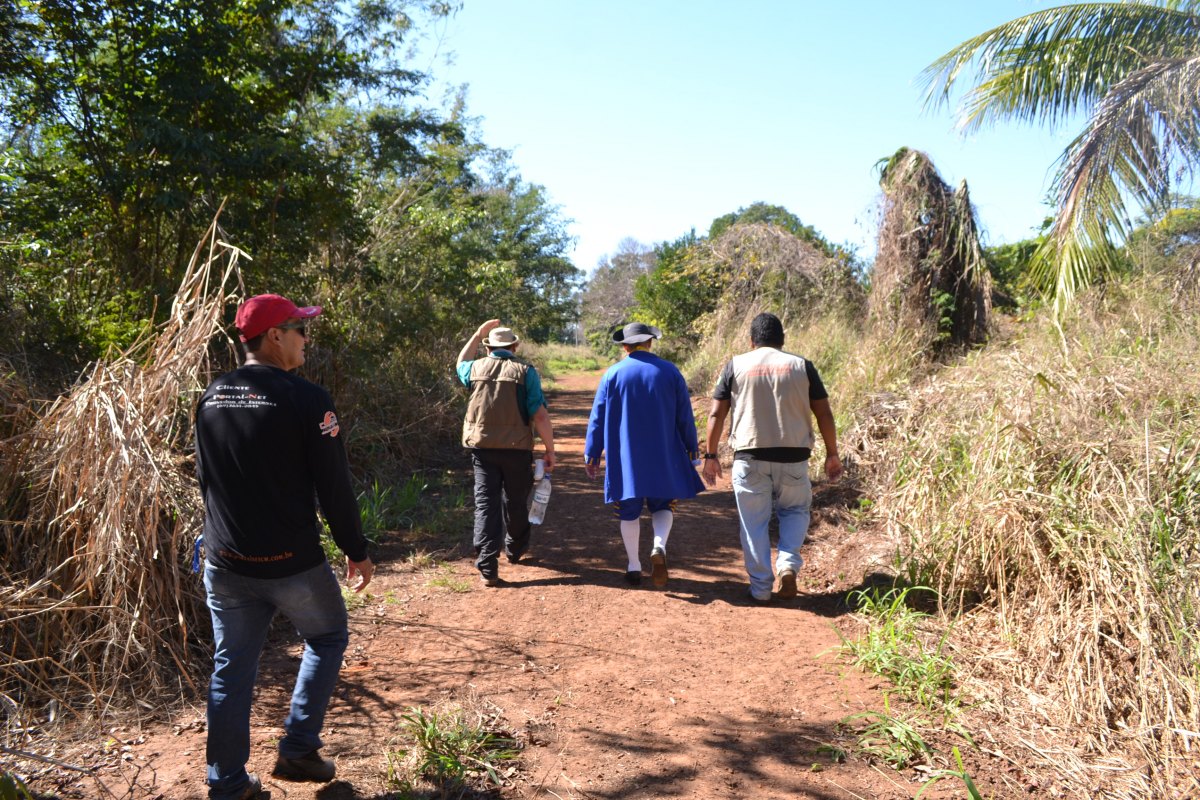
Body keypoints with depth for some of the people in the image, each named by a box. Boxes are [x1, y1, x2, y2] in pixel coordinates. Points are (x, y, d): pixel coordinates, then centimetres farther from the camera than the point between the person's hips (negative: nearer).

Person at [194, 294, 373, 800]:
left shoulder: (211, 397, 3)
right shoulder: (305, 399, -15)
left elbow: (206, 479, 11)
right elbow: (334, 488, -12)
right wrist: (356, 550, -3)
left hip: (226, 565, 5)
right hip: (293, 563, -5)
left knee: (232, 668, 15)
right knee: (326, 639, 19)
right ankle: (298, 749, 19)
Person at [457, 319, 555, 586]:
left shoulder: (475, 368, 4)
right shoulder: (525, 371, -6)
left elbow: (461, 363, 32)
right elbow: (540, 415, -11)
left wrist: (477, 334, 36)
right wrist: (550, 450, -3)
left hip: (482, 448, 2)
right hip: (516, 449, -1)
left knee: (485, 503, 3)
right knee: (515, 502, 17)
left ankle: (487, 567, -4)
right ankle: (515, 549, 38)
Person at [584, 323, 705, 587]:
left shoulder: (613, 374, -2)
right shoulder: (670, 371, 0)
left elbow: (598, 417, 0)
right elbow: (685, 416, 4)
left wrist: (591, 454, 7)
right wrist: (691, 447, 16)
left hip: (625, 457, 0)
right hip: (663, 456, 1)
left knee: (629, 511, 11)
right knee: (662, 505, 13)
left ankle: (633, 567, 15)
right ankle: (659, 547, -13)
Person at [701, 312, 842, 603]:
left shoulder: (736, 366, 4)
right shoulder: (802, 366, 5)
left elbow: (716, 414, 1)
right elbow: (824, 414, 3)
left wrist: (710, 455, 7)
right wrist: (832, 454, 12)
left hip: (750, 457, -1)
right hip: (793, 456, 1)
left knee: (754, 523, 10)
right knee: (795, 510, 21)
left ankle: (760, 588, 14)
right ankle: (788, 565, 2)